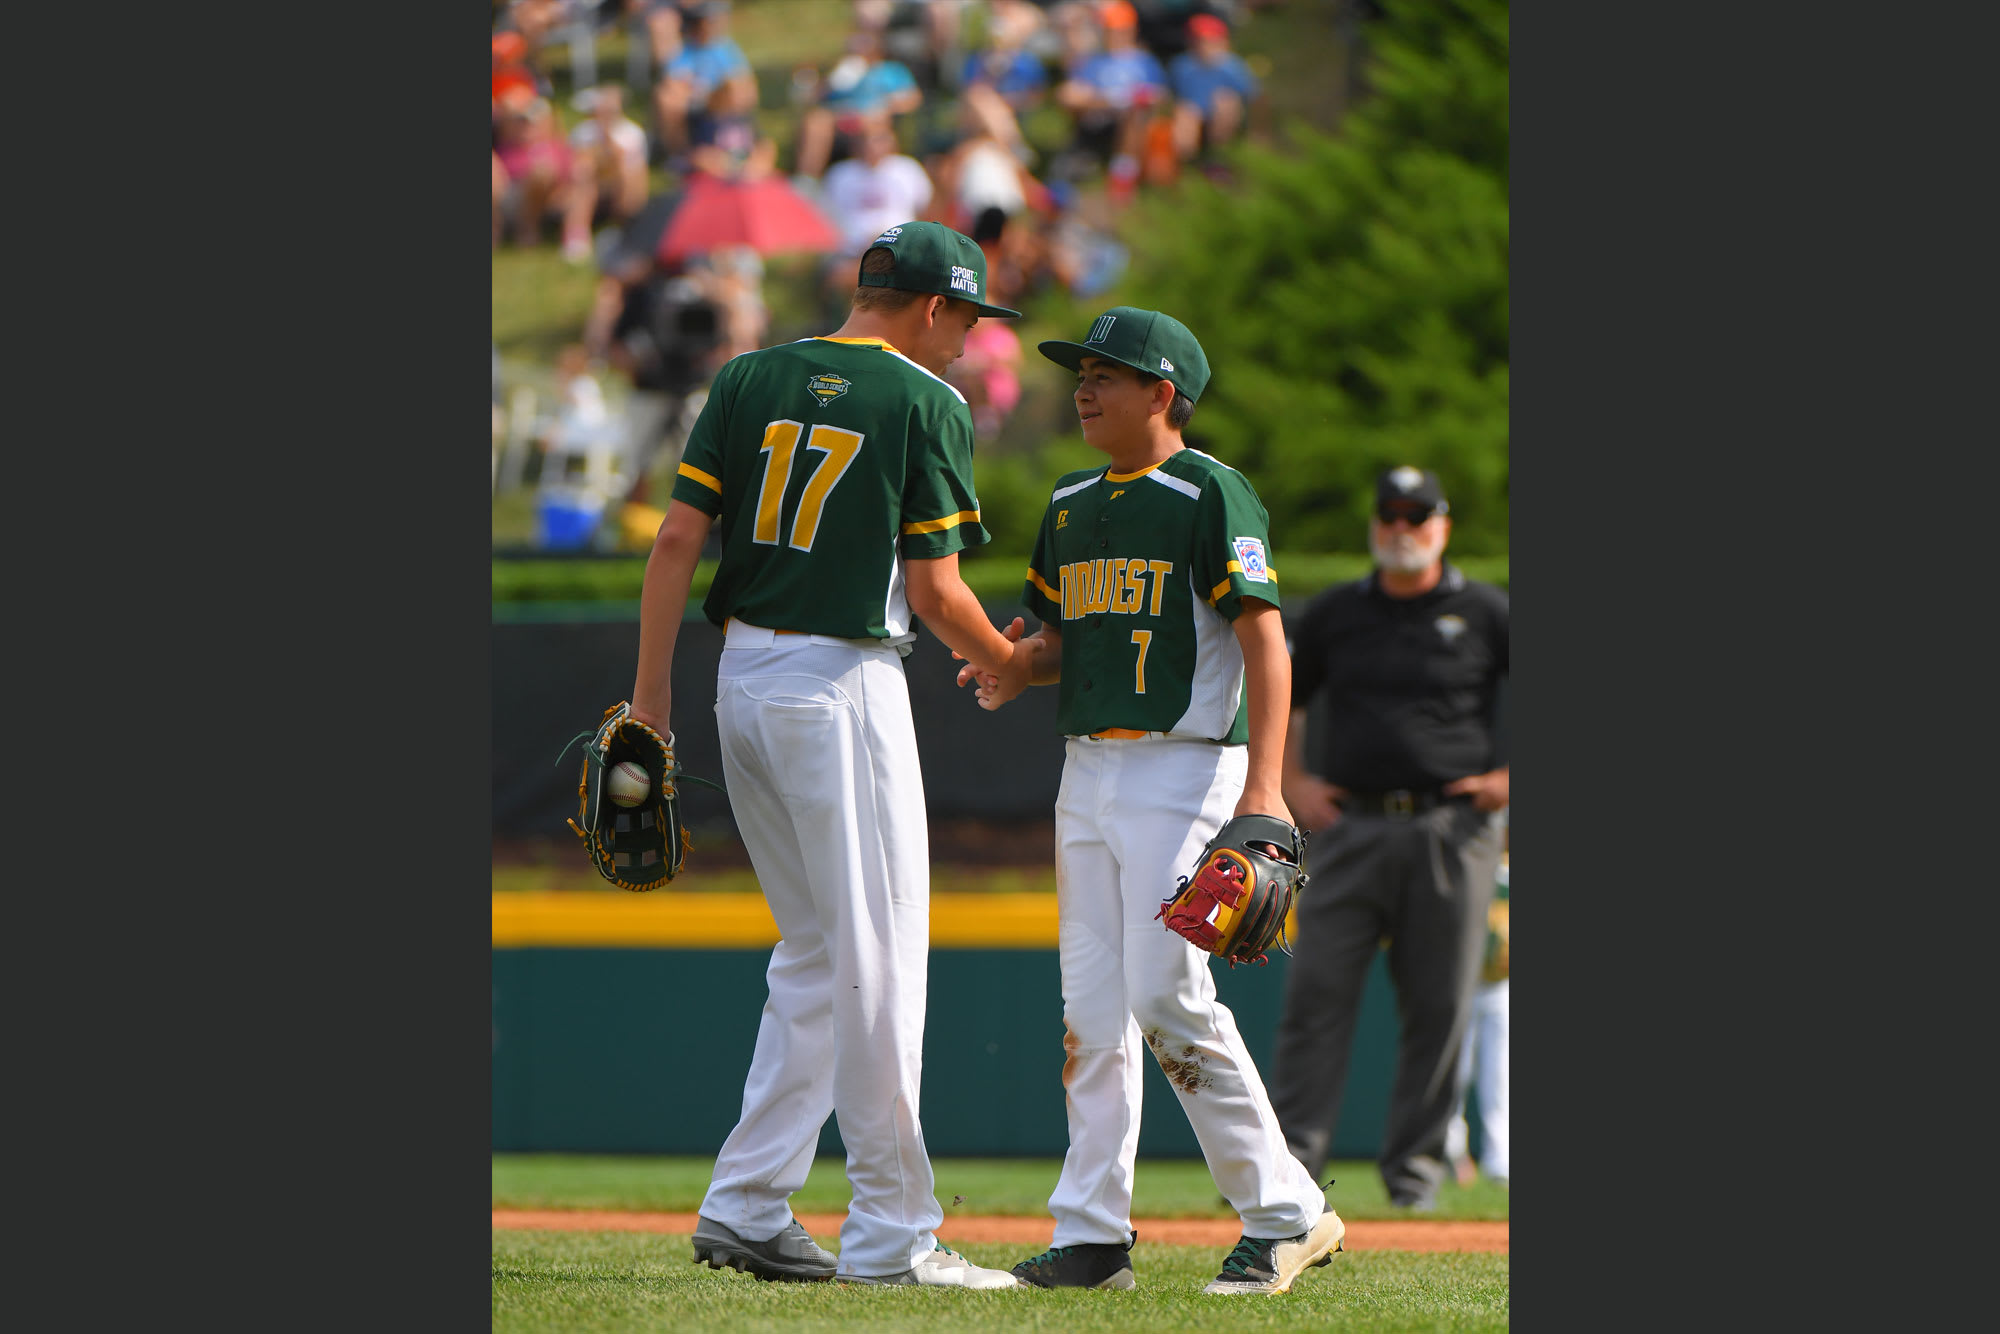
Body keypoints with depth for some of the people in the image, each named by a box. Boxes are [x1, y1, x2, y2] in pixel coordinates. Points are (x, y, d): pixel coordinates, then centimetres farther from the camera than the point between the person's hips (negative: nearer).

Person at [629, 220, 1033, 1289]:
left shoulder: (749, 380, 9)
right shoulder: (927, 405, -6)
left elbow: (677, 539, 3)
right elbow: (934, 592, -9)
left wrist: (650, 695, 4)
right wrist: (1006, 666, 10)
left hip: (741, 677, 6)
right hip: (844, 685, -6)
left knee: (818, 954, 15)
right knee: (876, 960, -3)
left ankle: (746, 1209, 11)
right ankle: (890, 1233, -2)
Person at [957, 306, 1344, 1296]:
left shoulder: (1211, 494, -8)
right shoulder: (1071, 506, 16)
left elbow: (1263, 639, -14)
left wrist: (1263, 788, -23)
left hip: (1183, 770, -8)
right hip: (1087, 770, 8)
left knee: (1167, 995, -15)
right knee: (1091, 1005, 5)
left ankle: (1285, 1213, -6)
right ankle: (1093, 1234, 7)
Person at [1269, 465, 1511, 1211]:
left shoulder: (1484, 614, 4)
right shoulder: (1334, 615, 12)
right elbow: (1279, 702, 24)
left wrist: (1511, 779, 1)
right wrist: (1294, 783, 9)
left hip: (1450, 833, -2)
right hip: (1350, 827, 2)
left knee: (1438, 1009, -1)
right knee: (1316, 997, -6)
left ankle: (1414, 1170, 6)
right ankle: (1291, 1160, -5)